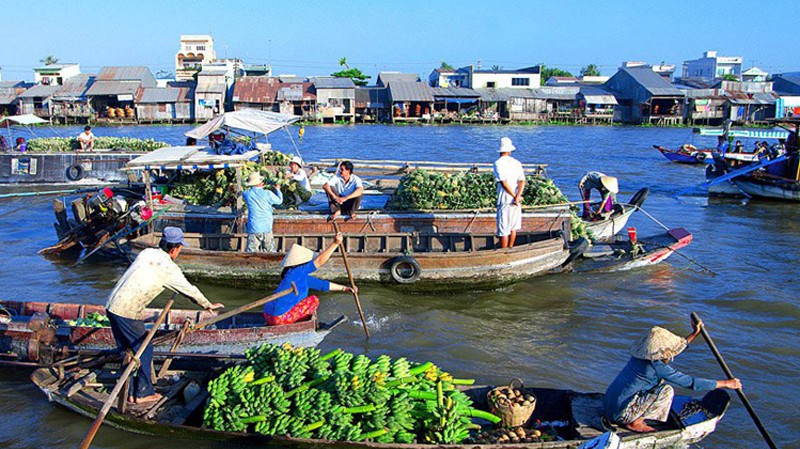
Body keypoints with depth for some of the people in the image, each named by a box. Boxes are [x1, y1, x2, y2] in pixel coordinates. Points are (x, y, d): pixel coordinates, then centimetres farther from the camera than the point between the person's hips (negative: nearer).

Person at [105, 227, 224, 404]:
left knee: (128, 350, 17)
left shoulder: (147, 253, 10)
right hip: (127, 313, -8)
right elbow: (189, 290, 1)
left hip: (112, 305, 8)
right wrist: (208, 305, 16)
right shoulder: (168, 268, -11)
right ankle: (143, 393, 17)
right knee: (144, 350, 7)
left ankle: (130, 392, 26)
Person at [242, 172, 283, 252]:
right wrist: (277, 189, 26)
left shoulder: (247, 194, -3)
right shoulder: (267, 194, -7)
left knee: (251, 252, 2)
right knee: (270, 252, 10)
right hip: (266, 227, 0)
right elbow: (279, 200, 8)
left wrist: (259, 187, 27)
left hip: (253, 228, 1)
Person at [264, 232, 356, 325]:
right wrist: (335, 243, -19)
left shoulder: (301, 276, 13)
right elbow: (319, 261, -19)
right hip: (280, 318, -10)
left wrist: (344, 288, 21)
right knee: (314, 300, -3)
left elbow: (322, 284, 20)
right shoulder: (295, 272, -13)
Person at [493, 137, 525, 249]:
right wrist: (517, 197, -16)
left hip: (504, 201, -5)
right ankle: (510, 249, 29)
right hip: (516, 201, 5)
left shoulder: (498, 163, -8)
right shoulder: (517, 163, 6)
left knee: (503, 230, 0)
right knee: (513, 227, 19)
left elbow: (504, 182, -17)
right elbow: (522, 181, -6)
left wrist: (515, 197, -11)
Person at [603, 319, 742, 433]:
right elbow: (691, 382, -14)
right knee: (666, 390, -11)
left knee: (660, 381, 20)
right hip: (620, 413, -9)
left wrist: (694, 334, 27)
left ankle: (633, 419, 14)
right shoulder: (656, 367, -18)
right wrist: (726, 383, -5)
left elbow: (672, 351, 26)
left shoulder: (641, 356, 8)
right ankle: (635, 423, -5)